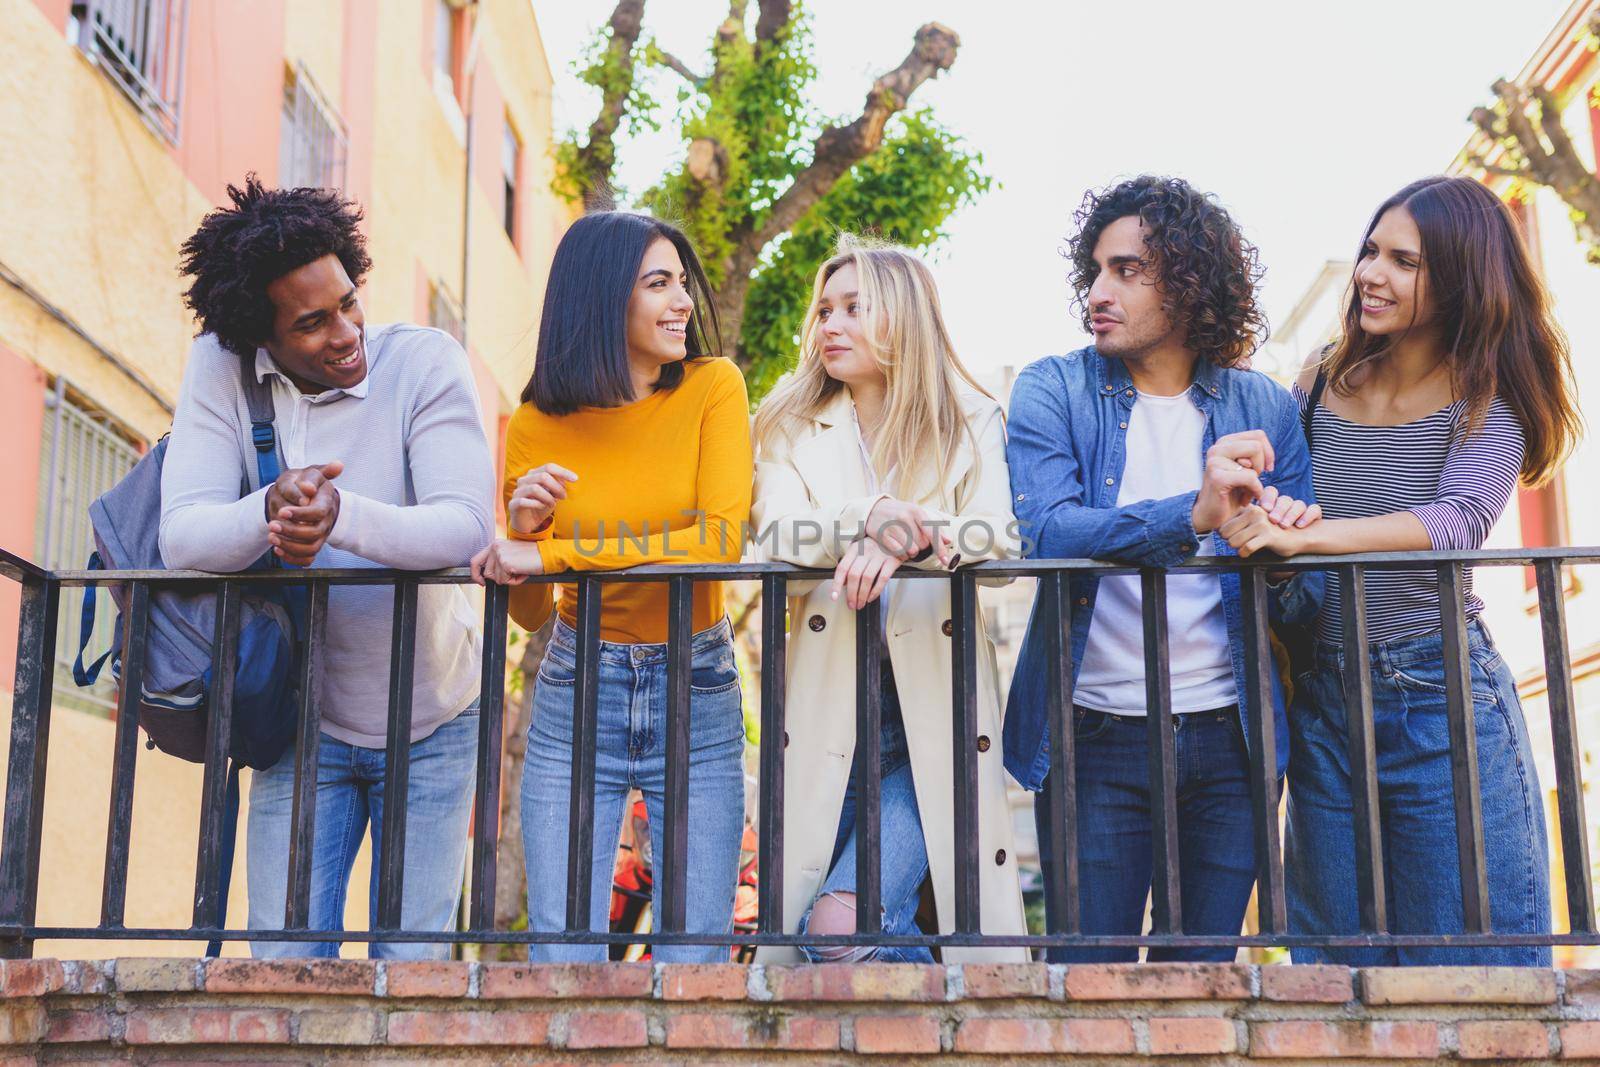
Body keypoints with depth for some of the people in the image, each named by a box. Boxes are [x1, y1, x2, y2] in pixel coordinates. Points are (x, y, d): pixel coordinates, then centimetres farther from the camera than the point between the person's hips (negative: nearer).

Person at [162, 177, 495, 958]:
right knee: (284, 961, 1)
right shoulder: (219, 369, -8)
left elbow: (467, 527, -25)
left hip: (429, 725, -1)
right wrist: (269, 510, -37)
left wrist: (341, 515, -43)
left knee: (413, 961, 5)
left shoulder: (424, 361, -15)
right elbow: (181, 539, -16)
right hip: (304, 725, 1)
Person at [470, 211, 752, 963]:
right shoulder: (535, 427, 0)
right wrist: (524, 528, -15)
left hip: (697, 699, -1)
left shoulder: (713, 389, -4)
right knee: (562, 956, 0)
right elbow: (529, 615, 6)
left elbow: (722, 539, -20)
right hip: (577, 698, 1)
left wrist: (551, 554, -20)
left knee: (694, 954, 0)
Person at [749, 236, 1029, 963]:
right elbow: (776, 533, -8)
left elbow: (998, 535, -10)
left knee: (841, 923, -18)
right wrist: (870, 517, -28)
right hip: (829, 709, 3)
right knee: (798, 918, 0)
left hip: (934, 712, -3)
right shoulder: (791, 427, 12)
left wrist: (907, 540, -30)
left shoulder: (971, 424, 9)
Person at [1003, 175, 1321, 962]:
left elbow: (1304, 595, 2)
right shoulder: (1052, 391, -1)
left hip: (1228, 739, 2)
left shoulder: (1263, 408, 4)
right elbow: (1045, 531, -18)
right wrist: (1193, 515, -31)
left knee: (1207, 967, 10)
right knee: (1087, 967, 1)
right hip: (1097, 738, -2)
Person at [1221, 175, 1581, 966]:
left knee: (1472, 957, 2)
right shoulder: (1322, 381, 7)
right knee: (1337, 965, 11)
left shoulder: (1487, 399, -4)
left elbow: (1459, 520, -20)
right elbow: (1266, 500, 11)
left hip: (1443, 699, -4)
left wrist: (1301, 537, -30)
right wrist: (1270, 514, -13)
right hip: (1323, 701, 4)